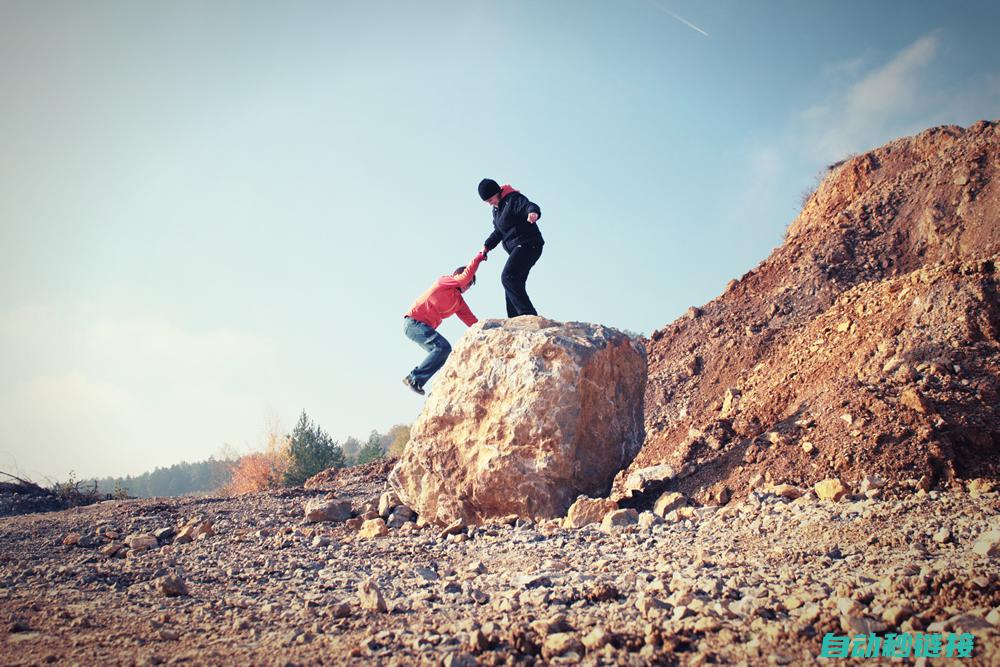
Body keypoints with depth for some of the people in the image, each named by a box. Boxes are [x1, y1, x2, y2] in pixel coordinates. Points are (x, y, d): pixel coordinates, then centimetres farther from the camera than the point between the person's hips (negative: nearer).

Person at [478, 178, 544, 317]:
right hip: (518, 249, 11)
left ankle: (530, 315, -31)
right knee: (513, 285, 9)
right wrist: (487, 246, 13)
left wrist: (533, 212, -52)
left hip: (528, 245, -11)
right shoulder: (496, 209, 18)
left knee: (508, 277, -24)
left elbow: (530, 206, -29)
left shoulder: (513, 199, -11)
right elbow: (498, 232, 26)